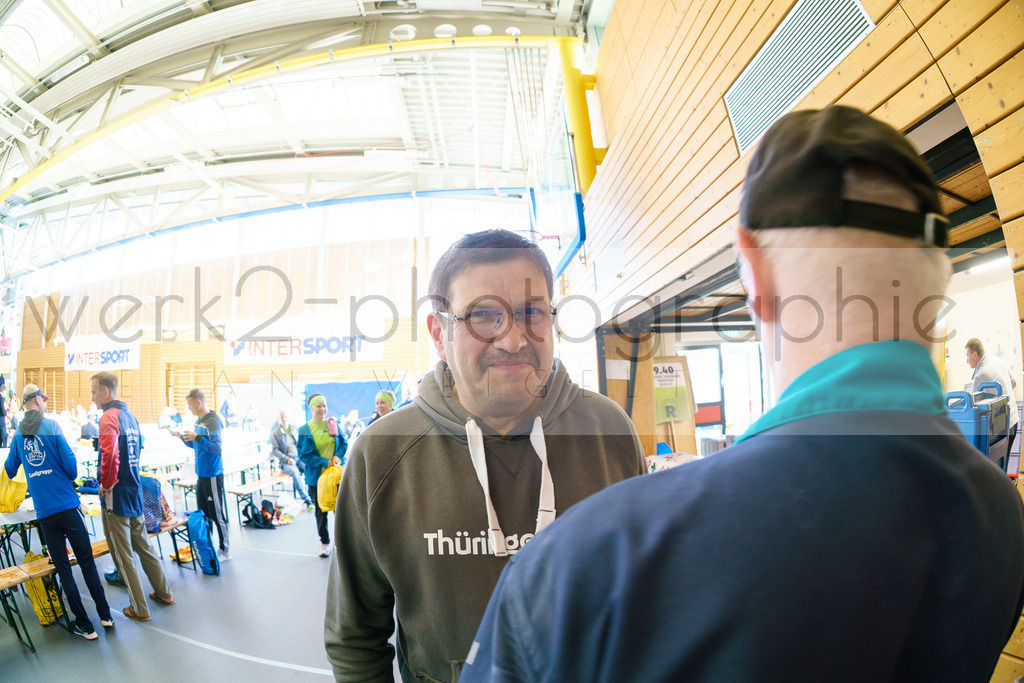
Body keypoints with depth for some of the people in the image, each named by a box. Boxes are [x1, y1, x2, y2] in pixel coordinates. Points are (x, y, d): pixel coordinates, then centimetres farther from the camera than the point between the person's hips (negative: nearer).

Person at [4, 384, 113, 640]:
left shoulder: (18, 436, 7)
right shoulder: (51, 427, -5)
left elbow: (9, 470, 21)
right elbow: (71, 467, -9)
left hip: (44, 513, 3)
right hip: (68, 507, -3)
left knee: (63, 569, 8)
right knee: (87, 563, 7)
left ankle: (85, 626, 12)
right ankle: (105, 616, 15)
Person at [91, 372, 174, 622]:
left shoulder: (109, 417, -17)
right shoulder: (131, 416, 11)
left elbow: (110, 455, -30)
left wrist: (106, 485, -17)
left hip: (116, 497, -8)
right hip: (135, 493, 8)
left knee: (123, 555, 4)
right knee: (144, 546, 20)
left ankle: (139, 609, 13)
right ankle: (164, 593, 30)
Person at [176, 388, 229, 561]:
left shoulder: (213, 422, -16)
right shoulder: (198, 421, 11)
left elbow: (217, 449, -22)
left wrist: (197, 437, -27)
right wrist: (182, 437, 10)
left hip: (213, 475, -9)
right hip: (201, 475, 9)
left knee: (217, 514, -1)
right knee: (203, 514, 15)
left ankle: (225, 550, 8)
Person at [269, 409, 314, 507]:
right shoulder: (275, 433, 5)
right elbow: (275, 450, -1)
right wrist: (287, 459, -14)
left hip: (299, 458, 4)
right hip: (285, 462, -3)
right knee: (294, 471, -37)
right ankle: (306, 499, -36)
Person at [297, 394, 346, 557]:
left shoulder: (333, 424, 3)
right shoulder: (304, 430, -3)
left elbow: (344, 443, 8)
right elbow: (303, 454, -6)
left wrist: (337, 456, -12)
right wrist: (324, 462, -15)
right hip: (316, 476, -1)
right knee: (320, 510, 7)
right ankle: (325, 542, 23)